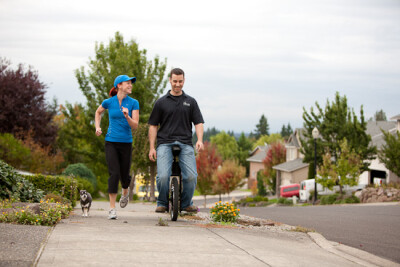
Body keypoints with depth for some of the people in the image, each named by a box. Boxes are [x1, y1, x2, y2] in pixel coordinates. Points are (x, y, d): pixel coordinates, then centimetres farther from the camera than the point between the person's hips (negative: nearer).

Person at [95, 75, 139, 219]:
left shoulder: (133, 103, -2)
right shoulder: (108, 102, -1)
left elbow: (135, 125, -8)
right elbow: (98, 112, 21)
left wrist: (127, 116, -26)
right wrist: (97, 127, 8)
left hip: (126, 143, 1)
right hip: (111, 142, -1)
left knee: (124, 175, 9)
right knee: (114, 174, -14)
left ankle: (125, 192, 46)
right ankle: (112, 208, -9)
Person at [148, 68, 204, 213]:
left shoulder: (190, 102, 16)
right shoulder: (161, 102, 12)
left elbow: (198, 122, 11)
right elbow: (153, 125, 11)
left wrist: (199, 140, -8)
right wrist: (152, 148, 3)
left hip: (185, 144, 1)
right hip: (165, 143, -1)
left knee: (191, 176, -15)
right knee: (163, 176, -20)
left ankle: (186, 203, 8)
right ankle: (162, 202, 5)